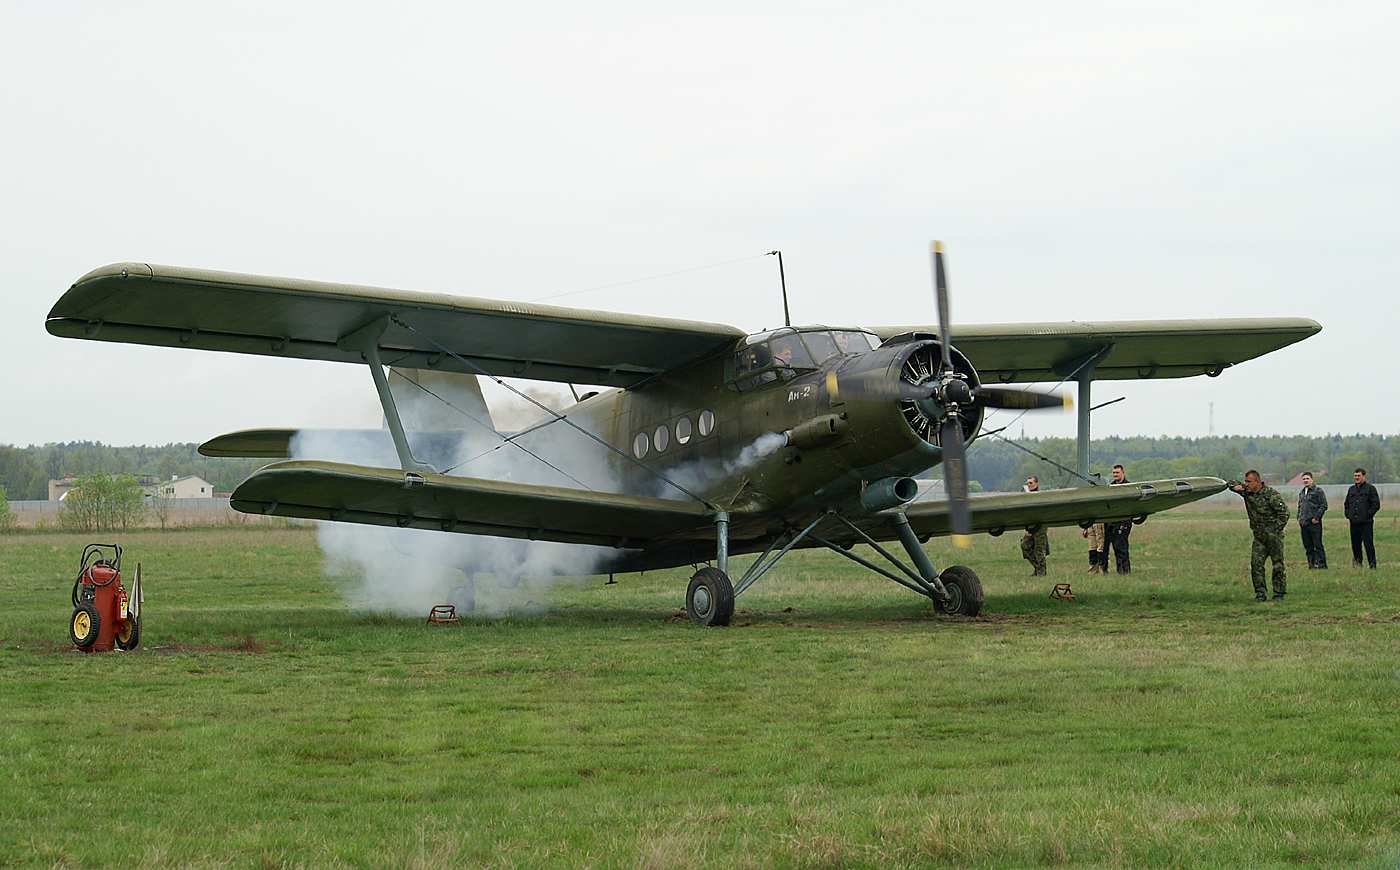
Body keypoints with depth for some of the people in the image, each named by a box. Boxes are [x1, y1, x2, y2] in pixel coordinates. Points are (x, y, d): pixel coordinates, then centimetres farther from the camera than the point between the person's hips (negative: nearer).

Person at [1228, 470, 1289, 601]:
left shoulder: (1271, 494, -14)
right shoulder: (1246, 492, 4)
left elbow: (1284, 513, -12)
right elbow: (1231, 483, 18)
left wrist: (1275, 530, -15)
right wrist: (1237, 486, -6)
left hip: (1274, 535, -6)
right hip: (1259, 536, 6)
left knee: (1278, 565, -1)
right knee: (1256, 564, -3)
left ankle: (1279, 594, 5)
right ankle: (1260, 594, 1)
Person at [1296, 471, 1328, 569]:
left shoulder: (1318, 491, -3)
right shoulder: (1301, 493, 18)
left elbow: (1324, 506, -8)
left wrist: (1316, 518, -13)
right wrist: (1299, 519, 13)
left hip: (1315, 523, -7)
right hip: (1304, 524, 7)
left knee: (1318, 545, -7)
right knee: (1308, 546, 8)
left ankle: (1322, 564, -4)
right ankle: (1311, 564, 14)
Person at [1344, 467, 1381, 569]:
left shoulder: (1370, 488, -1)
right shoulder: (1351, 489, 17)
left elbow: (1376, 504, -5)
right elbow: (1346, 504, 27)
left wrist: (1368, 515, -11)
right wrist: (1347, 514, 12)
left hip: (1366, 522, -6)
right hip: (1354, 522, 6)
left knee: (1368, 544, -8)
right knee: (1355, 544, 8)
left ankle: (1372, 565, -4)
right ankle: (1357, 563, 17)